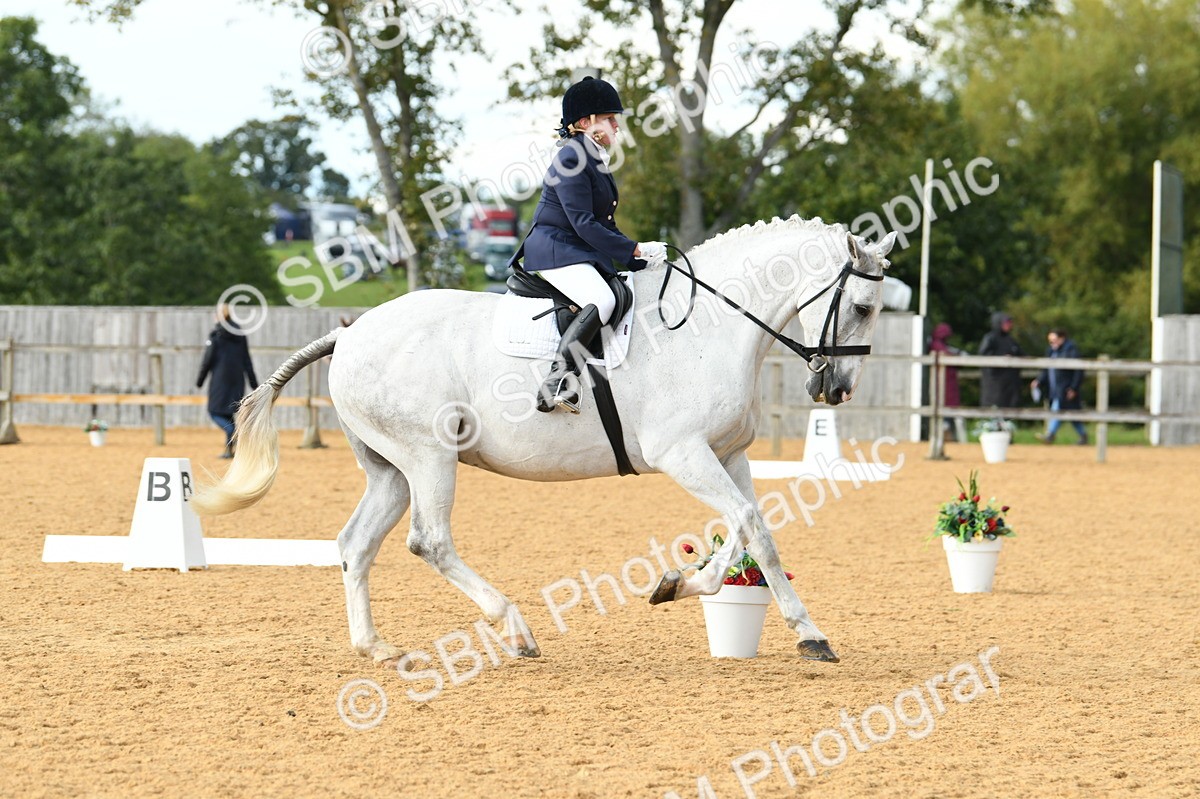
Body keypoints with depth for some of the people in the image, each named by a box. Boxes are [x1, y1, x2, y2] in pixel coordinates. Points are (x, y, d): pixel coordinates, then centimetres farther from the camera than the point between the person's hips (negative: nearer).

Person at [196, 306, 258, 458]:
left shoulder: (215, 335, -7)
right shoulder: (240, 335, 7)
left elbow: (207, 361, -7)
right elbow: (247, 362, 10)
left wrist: (199, 381, 5)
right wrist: (253, 383, 13)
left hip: (220, 380, -5)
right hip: (237, 380, 5)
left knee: (215, 411, 1)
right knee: (229, 412, 12)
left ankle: (233, 432, -26)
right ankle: (229, 449, 9)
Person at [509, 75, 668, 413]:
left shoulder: (597, 161, 17)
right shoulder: (571, 160, -13)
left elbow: (604, 225, 21)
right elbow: (584, 224, -19)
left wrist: (640, 262, 11)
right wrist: (635, 250, -16)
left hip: (584, 255, 11)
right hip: (554, 250, -11)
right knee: (602, 301, -32)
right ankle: (557, 383, -38)